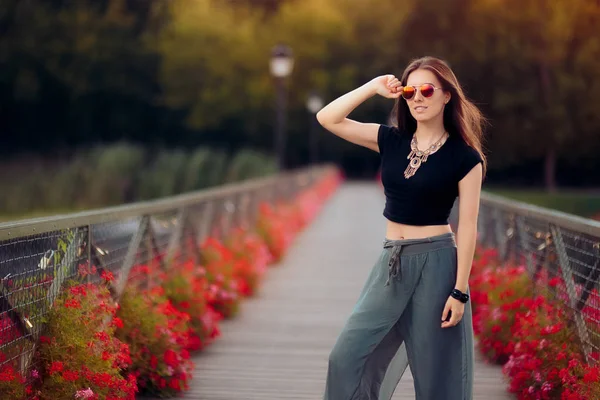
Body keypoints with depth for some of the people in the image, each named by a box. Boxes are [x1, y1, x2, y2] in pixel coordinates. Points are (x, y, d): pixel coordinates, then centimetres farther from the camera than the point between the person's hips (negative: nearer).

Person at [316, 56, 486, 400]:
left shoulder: (464, 157, -7)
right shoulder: (392, 141, 4)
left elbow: (468, 228, -9)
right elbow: (327, 118, 1)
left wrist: (460, 292, -13)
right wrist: (374, 88, -5)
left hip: (436, 265, -5)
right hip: (391, 263, 5)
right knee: (348, 358, 4)